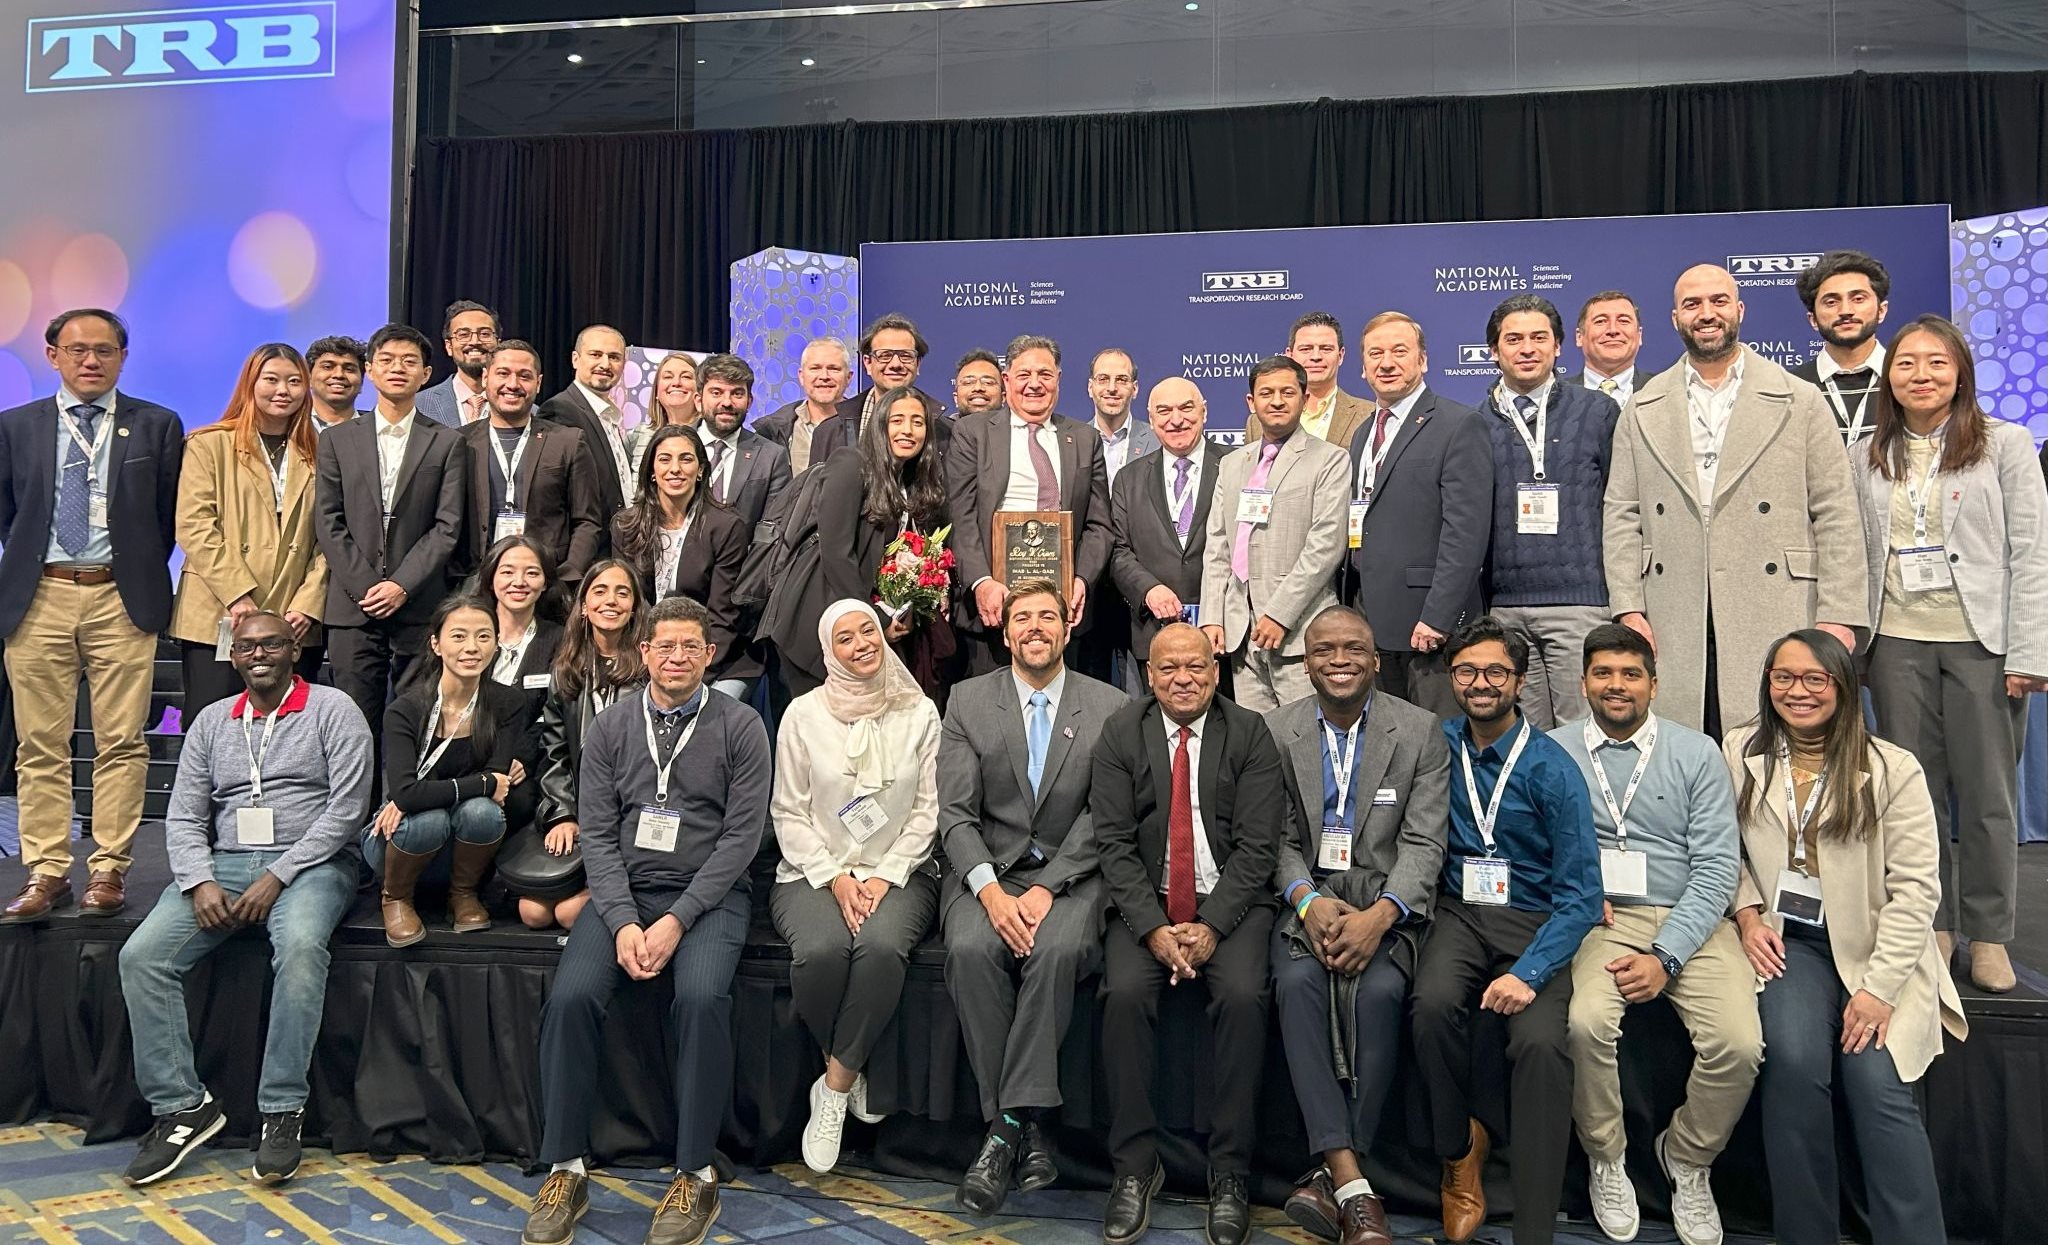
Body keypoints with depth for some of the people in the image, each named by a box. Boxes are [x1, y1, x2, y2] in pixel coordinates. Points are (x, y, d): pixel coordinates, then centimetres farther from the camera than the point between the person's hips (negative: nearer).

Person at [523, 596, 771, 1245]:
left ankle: (695, 1176, -14)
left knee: (701, 997, -30)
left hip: (710, 893, -2)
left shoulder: (740, 727, 0)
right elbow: (597, 833, 3)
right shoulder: (610, 727, 8)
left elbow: (742, 834, -6)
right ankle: (564, 1170, -6)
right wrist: (622, 923, -11)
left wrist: (676, 921, -14)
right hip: (623, 891, 3)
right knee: (571, 996, -23)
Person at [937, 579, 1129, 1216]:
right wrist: (990, 889, -17)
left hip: (1071, 872, -1)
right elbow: (955, 813, 0)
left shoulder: (1110, 707, 4)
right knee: (971, 950, -30)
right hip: (985, 870, 1)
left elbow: (1102, 816, -3)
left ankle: (1008, 1125, -23)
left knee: (1056, 948, -33)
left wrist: (1046, 888, -16)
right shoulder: (968, 701, 7)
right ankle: (1018, 1129, -19)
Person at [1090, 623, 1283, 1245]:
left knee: (1243, 995, -27)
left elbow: (1257, 845, -5)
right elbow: (1113, 842, -3)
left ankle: (1230, 1172, -11)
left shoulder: (1250, 734, 0)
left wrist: (1212, 926, -17)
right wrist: (1154, 927, -15)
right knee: (1124, 992, -25)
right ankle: (1134, 1165, -9)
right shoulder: (1121, 732, 2)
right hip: (1144, 900, 1)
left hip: (1230, 897, -1)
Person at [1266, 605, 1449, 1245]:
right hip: (1305, 896, 1)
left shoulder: (1421, 731, 3)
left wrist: (1379, 915, -20)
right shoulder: (1276, 731, 6)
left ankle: (1332, 1179, -21)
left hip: (1386, 899, -1)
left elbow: (1424, 844, -4)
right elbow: (1277, 838, 4)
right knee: (1297, 983, -30)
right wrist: (1307, 899, -16)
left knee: (1379, 990, -31)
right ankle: (1354, 1188, -30)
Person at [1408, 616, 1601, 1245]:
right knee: (1433, 1002, -31)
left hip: (1537, 920, -2)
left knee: (1541, 1041, -30)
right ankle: (1459, 1149, -4)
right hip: (1459, 912, 2)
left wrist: (1528, 971, -22)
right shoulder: (1436, 746, 4)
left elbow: (1580, 895, -8)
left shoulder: (1553, 769, -6)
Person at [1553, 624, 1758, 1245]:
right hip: (1600, 917, -1)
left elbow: (1716, 867, -1)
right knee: (1586, 1023, -30)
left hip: (1688, 919, 1)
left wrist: (1666, 957, -12)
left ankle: (1687, 1159, 10)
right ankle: (1607, 1160, 0)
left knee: (1739, 1045, -23)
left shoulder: (1697, 754, 5)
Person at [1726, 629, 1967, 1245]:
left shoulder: (1894, 770, -4)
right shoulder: (1739, 752, 4)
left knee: (1878, 1085, -22)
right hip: (1786, 939, 1)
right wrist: (1749, 913, -6)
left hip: (1875, 945, -1)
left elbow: (1915, 888, -7)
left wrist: (1879, 987, -14)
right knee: (1796, 1062, -24)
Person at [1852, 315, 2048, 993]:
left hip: (1982, 643, -2)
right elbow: (1857, 554, 9)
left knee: (1987, 794, 3)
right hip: (1897, 643, 2)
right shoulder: (1866, 456, 9)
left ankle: (1988, 935, 16)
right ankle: (1930, 925, 18)